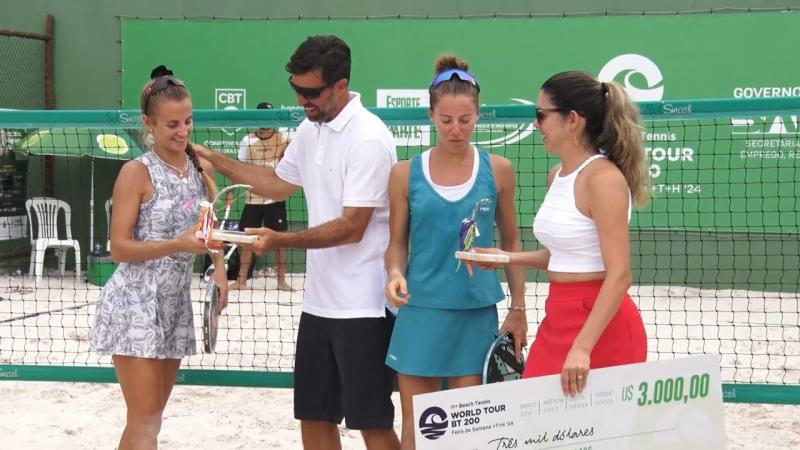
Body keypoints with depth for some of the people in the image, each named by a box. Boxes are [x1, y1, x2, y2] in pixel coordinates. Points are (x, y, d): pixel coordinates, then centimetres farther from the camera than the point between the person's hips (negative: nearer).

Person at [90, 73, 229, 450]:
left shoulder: (202, 168, 7)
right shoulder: (137, 172, -11)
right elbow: (119, 248, -13)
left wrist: (219, 270, 2)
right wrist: (179, 245, -25)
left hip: (176, 305, 6)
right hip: (135, 306, -6)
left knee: (147, 418, 13)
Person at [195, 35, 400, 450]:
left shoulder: (368, 139, -17)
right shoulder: (310, 129, 10)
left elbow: (351, 228, -20)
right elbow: (280, 183, 25)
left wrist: (281, 241, -25)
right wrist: (216, 160, 17)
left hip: (362, 306, -8)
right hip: (319, 301, 9)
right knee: (314, 416, 12)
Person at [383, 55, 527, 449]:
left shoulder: (498, 170, 0)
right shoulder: (406, 174, -1)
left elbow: (511, 242, 8)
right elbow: (397, 243, 6)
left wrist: (518, 309, 7)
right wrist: (395, 274, -15)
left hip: (477, 315, 0)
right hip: (420, 313, 0)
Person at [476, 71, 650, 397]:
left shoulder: (602, 177, -16)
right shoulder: (557, 175, 10)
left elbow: (619, 276, -21)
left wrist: (582, 347, -27)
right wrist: (509, 258, 10)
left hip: (601, 324, -8)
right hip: (557, 321, 8)